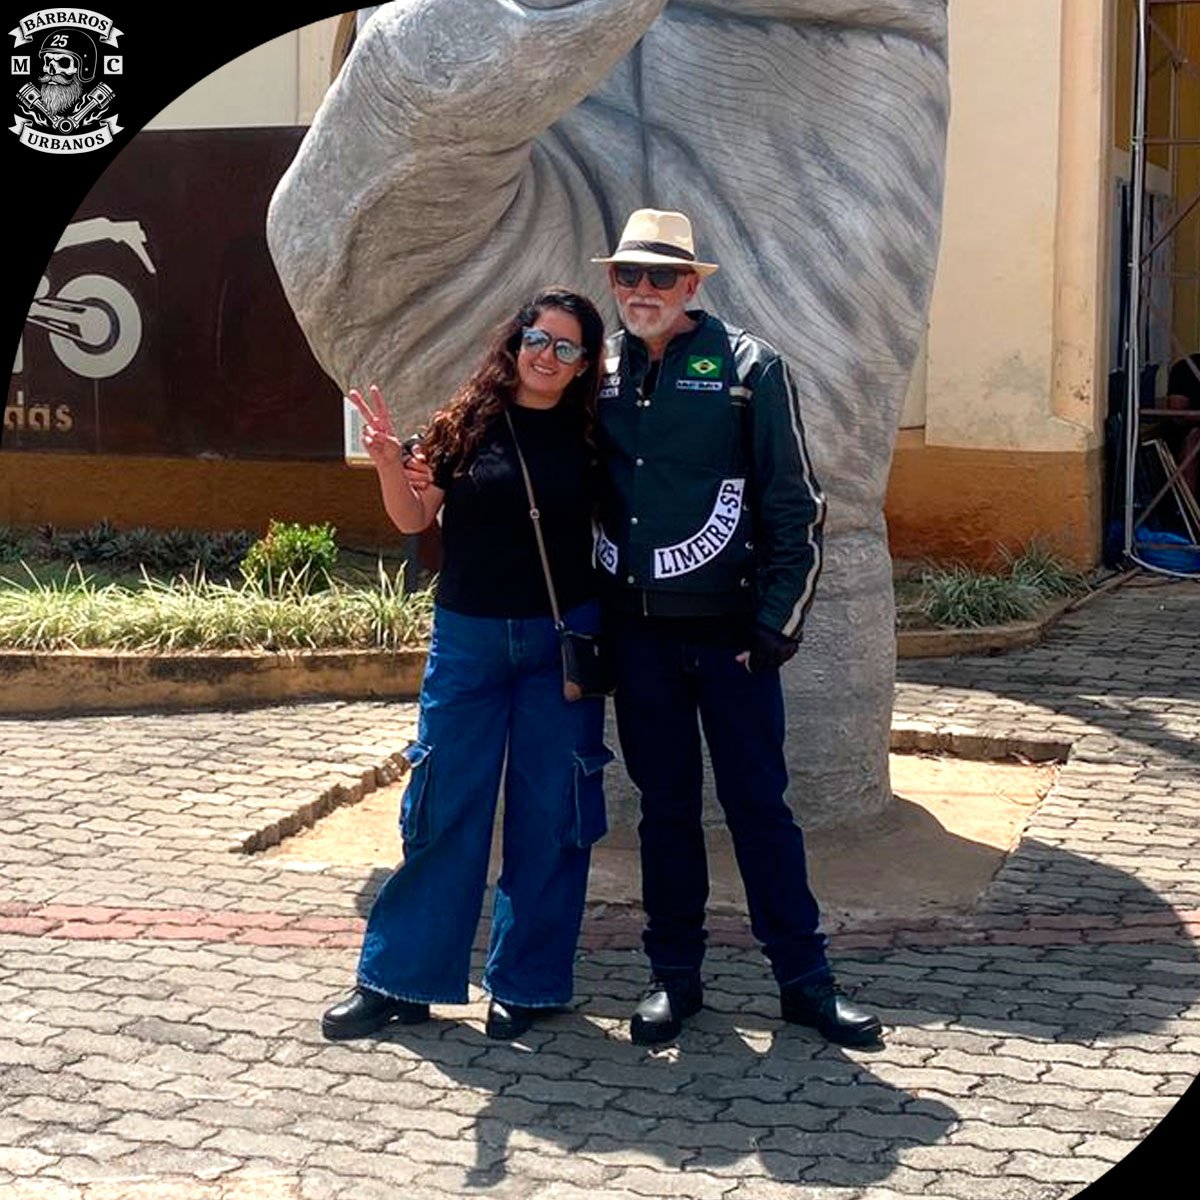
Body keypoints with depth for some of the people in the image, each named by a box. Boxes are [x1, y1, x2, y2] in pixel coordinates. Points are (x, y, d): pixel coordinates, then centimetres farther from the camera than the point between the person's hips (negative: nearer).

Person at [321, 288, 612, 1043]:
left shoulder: (589, 436, 1)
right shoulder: (469, 424, -1)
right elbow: (413, 519, -1)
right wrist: (387, 459, -16)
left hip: (562, 640, 0)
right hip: (469, 639, 0)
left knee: (549, 817, 5)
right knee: (443, 809, 2)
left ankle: (526, 983, 17)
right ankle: (399, 981, 11)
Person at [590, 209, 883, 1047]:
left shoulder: (747, 367, -5)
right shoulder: (600, 373, 7)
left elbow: (796, 507, -5)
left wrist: (777, 626, -10)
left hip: (727, 630, -3)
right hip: (637, 632, 3)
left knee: (758, 804, 2)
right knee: (665, 806, 11)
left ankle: (805, 978, 13)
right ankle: (675, 976, 22)